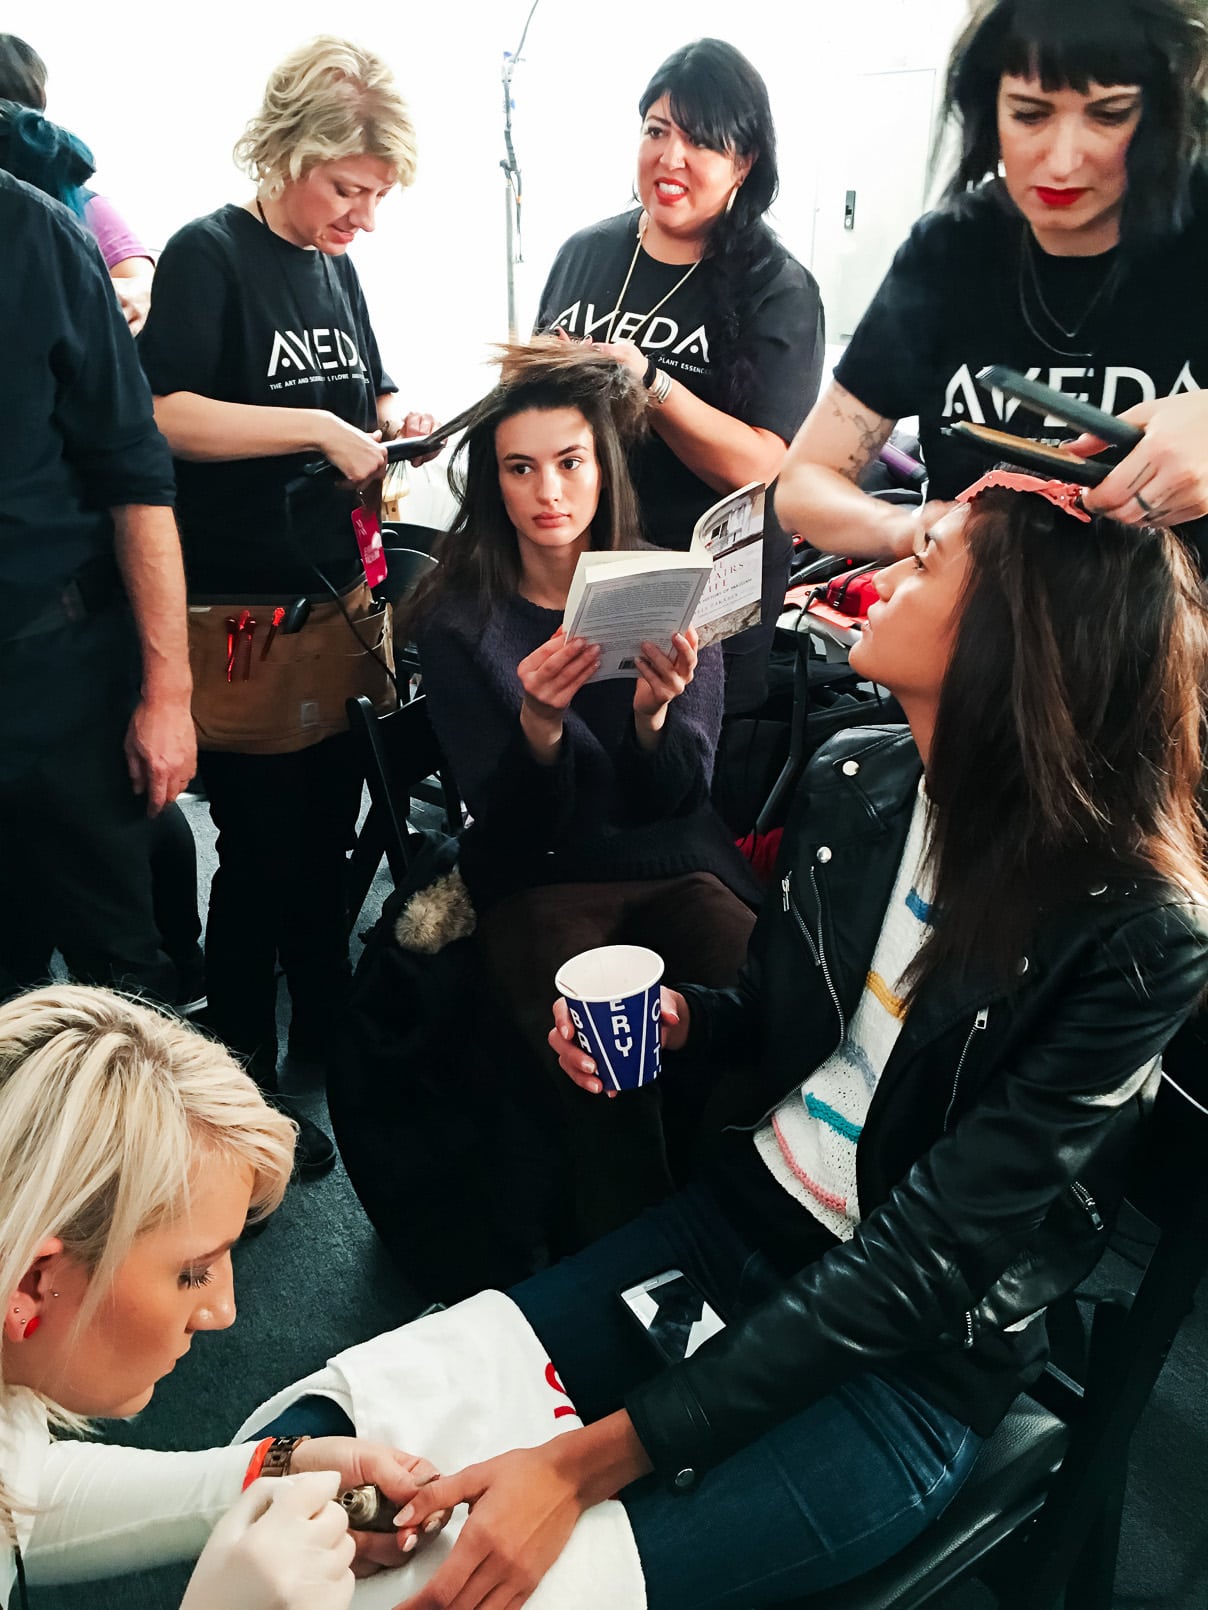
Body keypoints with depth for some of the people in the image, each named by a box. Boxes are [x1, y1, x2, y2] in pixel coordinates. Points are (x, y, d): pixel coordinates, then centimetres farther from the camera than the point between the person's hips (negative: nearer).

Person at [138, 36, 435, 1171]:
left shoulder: (334, 268, 14)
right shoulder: (209, 254, -8)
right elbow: (164, 414, -19)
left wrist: (390, 419, 6)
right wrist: (317, 426, -20)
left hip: (341, 606, 7)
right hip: (245, 618, -7)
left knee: (328, 835, 16)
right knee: (261, 853, 1)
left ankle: (326, 1033, 35)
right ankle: (241, 1078, 19)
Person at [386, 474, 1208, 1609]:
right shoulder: (852, 781, -5)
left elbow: (925, 1257, -25)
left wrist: (588, 1462, -28)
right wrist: (677, 1023, -11)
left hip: (913, 1361, -5)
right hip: (735, 1220, 6)